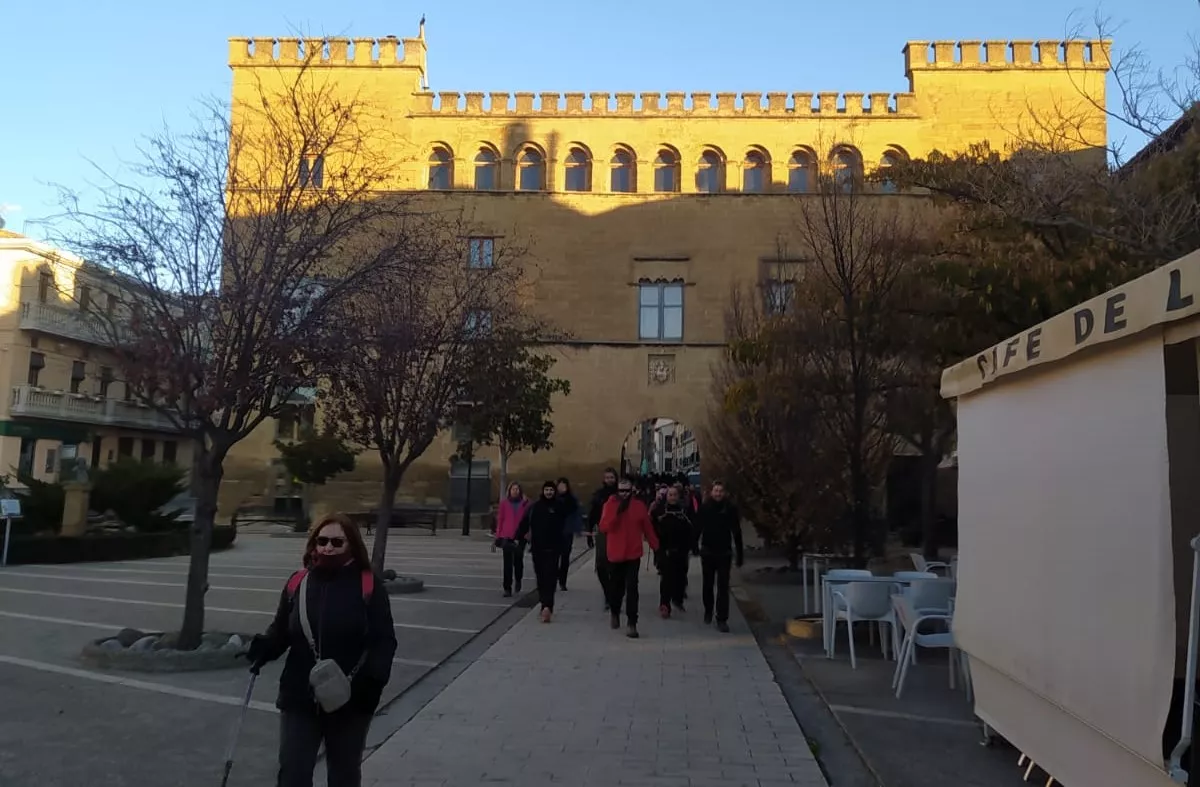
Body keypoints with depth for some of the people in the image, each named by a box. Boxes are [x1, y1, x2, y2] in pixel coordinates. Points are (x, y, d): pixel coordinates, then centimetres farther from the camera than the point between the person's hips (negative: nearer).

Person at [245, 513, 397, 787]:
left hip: (350, 702, -2)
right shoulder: (298, 583, 1)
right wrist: (264, 646, -13)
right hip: (299, 698, 2)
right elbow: (281, 631, 9)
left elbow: (384, 640, -10)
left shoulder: (369, 585, -9)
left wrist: (372, 679, -26)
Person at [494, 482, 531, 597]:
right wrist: (498, 536, 5)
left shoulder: (525, 503, 3)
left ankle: (518, 580, 35)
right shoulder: (504, 503, 5)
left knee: (518, 561, 5)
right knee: (507, 563, -1)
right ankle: (507, 589, 4)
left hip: (520, 537, 0)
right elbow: (500, 519, 8)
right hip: (506, 537, 0)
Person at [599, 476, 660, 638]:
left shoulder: (639, 506, -2)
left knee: (631, 588, -8)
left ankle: (632, 623, -7)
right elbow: (603, 527, -13)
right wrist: (617, 512, -23)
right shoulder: (610, 504, -4)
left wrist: (656, 547, 2)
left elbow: (648, 528, 4)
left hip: (633, 554, -1)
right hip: (615, 554, 1)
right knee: (616, 586, 15)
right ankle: (615, 613, 41)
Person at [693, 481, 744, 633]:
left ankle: (722, 619, -2)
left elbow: (737, 532, -3)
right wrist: (695, 546, -13)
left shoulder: (730, 509, -5)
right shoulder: (704, 508, -4)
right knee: (707, 584, 16)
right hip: (707, 552, 1)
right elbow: (697, 528, -4)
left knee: (723, 587, -4)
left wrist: (740, 554, -3)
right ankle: (708, 610, 38)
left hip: (724, 553, -1)